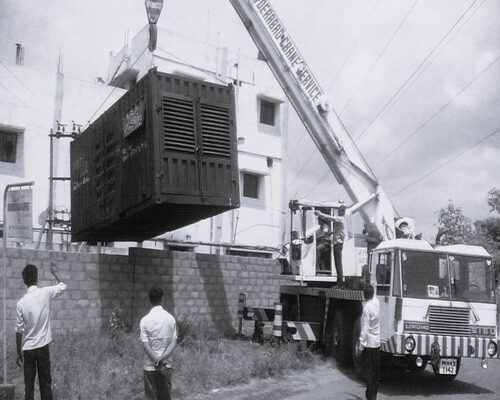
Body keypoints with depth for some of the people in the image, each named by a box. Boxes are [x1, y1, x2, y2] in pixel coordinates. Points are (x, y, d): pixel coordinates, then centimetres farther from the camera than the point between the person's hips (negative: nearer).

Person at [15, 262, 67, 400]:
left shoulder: (21, 303, -10)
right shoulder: (46, 293, -10)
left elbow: (19, 331, -5)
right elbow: (63, 286, 12)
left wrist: (18, 353, 4)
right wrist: (54, 272, 27)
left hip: (27, 349, 0)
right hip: (43, 346, 0)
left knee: (29, 384, 7)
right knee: (45, 383, 8)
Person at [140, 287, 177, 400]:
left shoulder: (145, 320, -10)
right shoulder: (171, 318, -3)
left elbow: (146, 345, -13)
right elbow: (173, 343, -7)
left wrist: (157, 362, -11)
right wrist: (162, 359, -14)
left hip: (150, 366, -2)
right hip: (167, 364, 2)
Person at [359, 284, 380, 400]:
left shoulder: (367, 308, -18)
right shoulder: (377, 303, 1)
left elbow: (365, 328, -19)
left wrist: (361, 343, -14)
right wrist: (371, 287, 40)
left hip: (368, 343, -7)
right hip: (377, 343, 7)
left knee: (368, 371, -3)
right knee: (376, 370, 13)